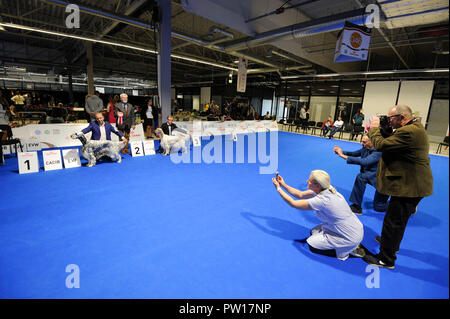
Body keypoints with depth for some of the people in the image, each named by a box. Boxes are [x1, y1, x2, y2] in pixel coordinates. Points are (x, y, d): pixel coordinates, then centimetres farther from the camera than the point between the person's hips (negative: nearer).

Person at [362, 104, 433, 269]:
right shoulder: (415, 127, 11)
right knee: (398, 220, 26)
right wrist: (381, 129, 0)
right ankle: (391, 243, 46)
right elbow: (392, 141, 14)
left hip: (408, 186, -11)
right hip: (412, 183, 11)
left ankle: (386, 259, 13)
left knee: (393, 222, 0)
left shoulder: (408, 132, -25)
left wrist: (374, 127, -8)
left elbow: (380, 145, -24)